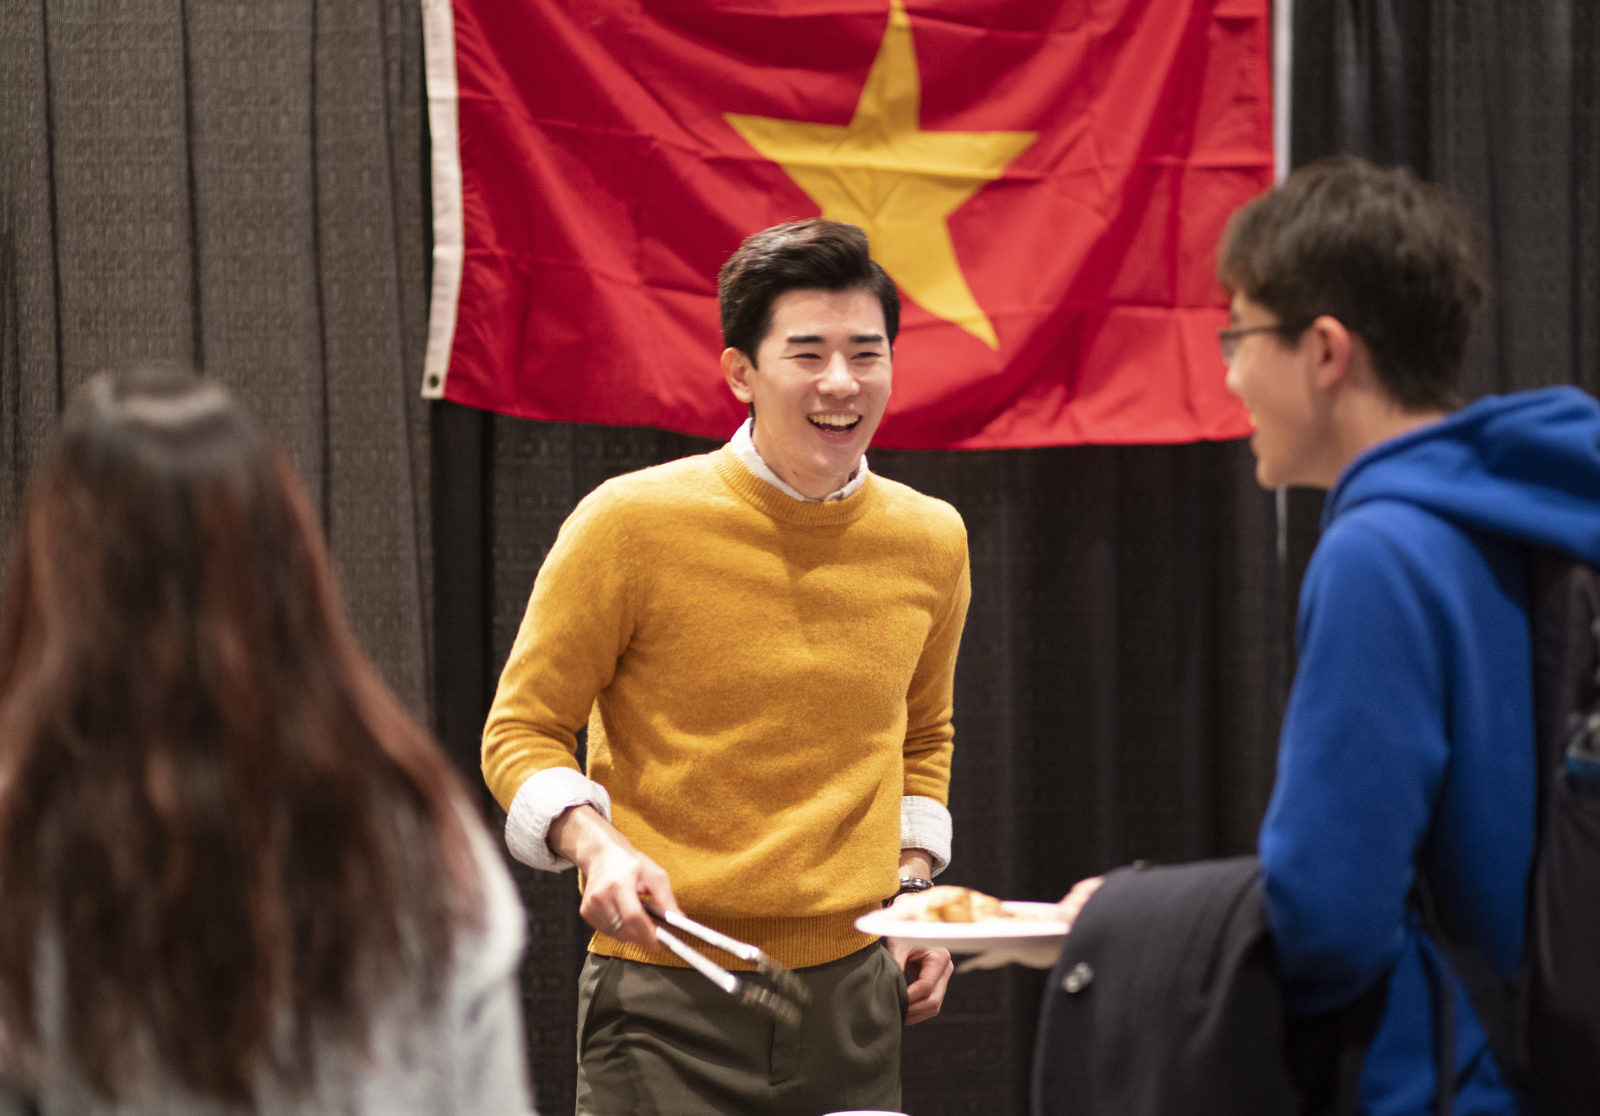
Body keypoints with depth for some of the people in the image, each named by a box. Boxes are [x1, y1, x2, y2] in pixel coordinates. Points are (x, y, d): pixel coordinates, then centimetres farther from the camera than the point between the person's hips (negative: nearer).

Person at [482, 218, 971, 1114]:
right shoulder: (632, 523, -7)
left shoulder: (931, 540, 8)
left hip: (855, 993, 4)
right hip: (669, 1002, -4)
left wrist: (915, 888, 10)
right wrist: (595, 846, -19)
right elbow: (522, 730, -1)